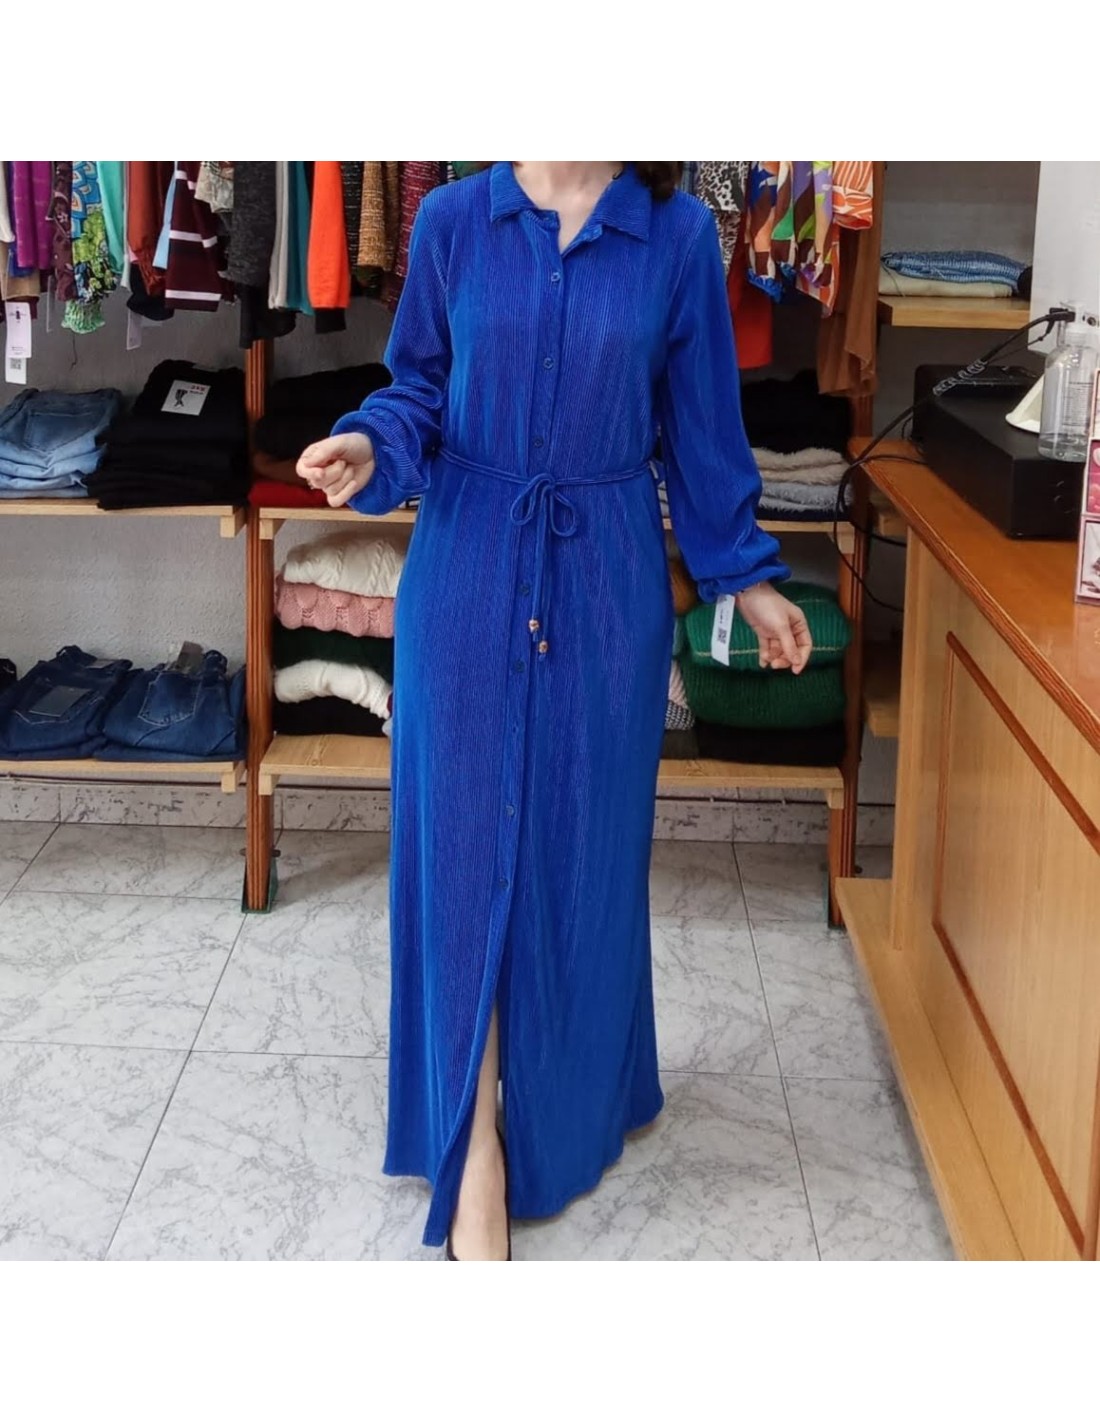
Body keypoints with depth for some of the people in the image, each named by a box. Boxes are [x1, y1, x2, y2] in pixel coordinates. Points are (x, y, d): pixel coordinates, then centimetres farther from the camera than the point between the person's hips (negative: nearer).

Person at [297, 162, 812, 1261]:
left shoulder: (677, 236, -2)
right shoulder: (453, 220, -1)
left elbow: (699, 420, 5)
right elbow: (420, 384, 7)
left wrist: (745, 576, 10)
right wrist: (371, 445, -14)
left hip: (606, 585, 0)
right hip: (468, 575, 0)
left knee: (585, 851, 10)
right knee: (464, 847, 0)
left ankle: (572, 1103, 32)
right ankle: (477, 1154, 9)